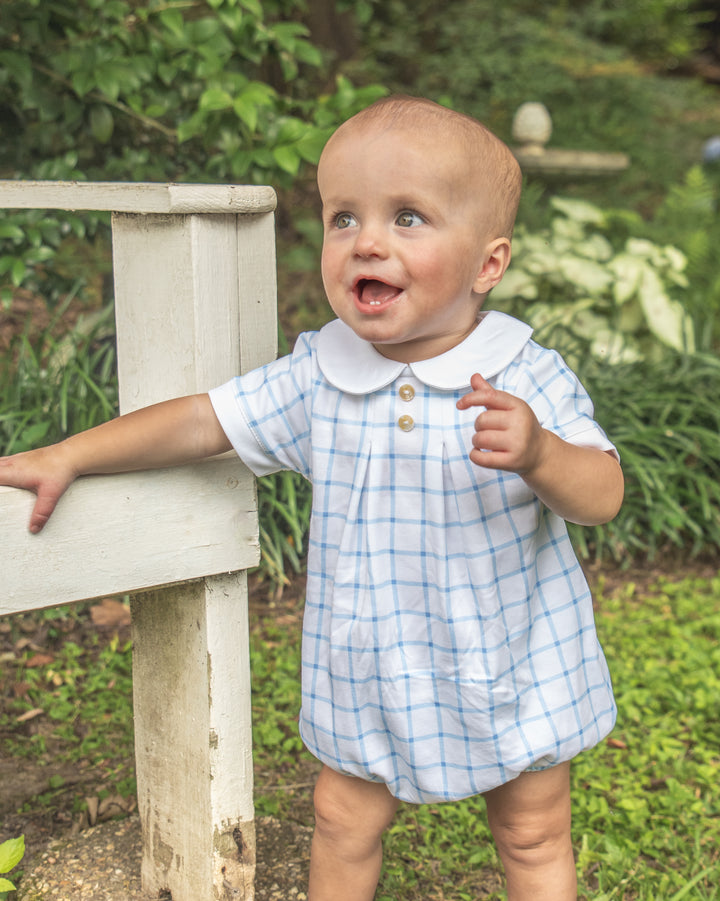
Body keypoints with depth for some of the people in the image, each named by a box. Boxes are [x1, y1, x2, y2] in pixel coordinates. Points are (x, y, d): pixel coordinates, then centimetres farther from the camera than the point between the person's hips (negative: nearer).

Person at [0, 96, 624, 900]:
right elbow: (202, 421, -4)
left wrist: (537, 454, -45)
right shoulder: (317, 380, -11)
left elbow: (602, 497, -23)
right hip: (370, 672, 2)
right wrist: (66, 458, -5)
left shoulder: (526, 380, -19)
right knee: (343, 823, 18)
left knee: (532, 836, 17)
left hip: (513, 673, -2)